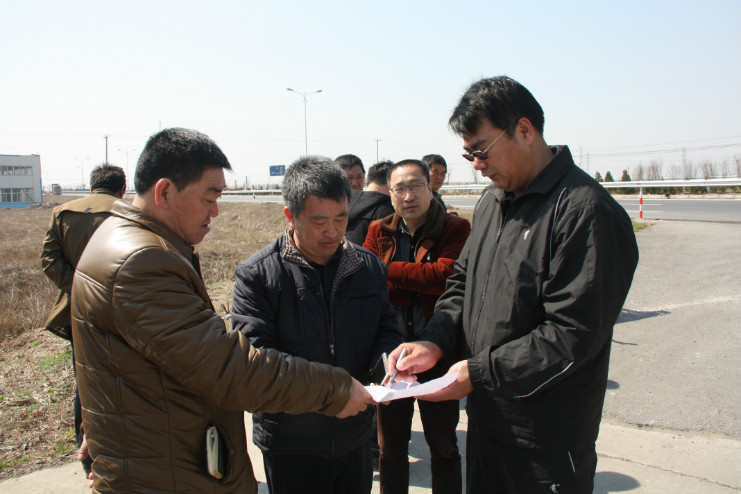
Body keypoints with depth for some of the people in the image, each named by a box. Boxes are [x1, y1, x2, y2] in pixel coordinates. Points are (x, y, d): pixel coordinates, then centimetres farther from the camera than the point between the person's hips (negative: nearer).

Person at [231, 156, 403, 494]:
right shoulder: (257, 275, -12)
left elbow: (387, 329, 8)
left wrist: (385, 363, -16)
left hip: (356, 435, 4)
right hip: (290, 443, -3)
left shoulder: (369, 266, 2)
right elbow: (255, 354, -19)